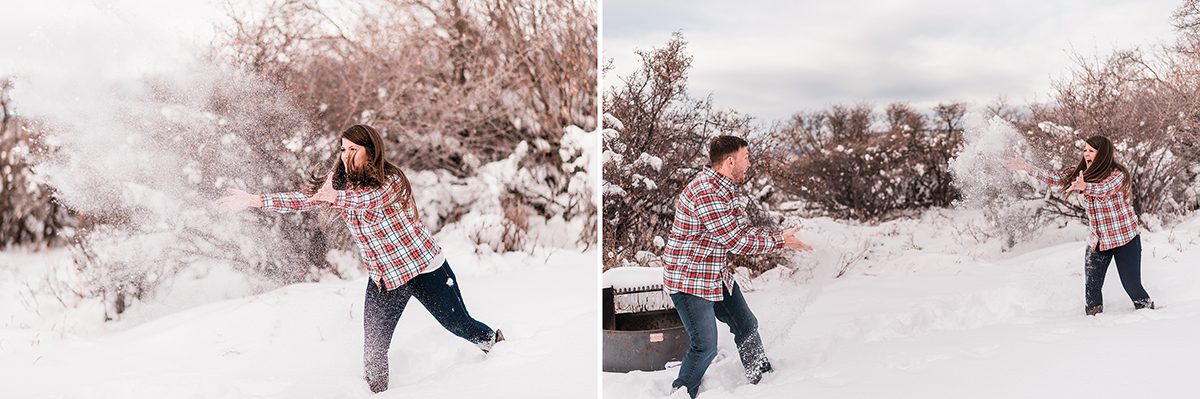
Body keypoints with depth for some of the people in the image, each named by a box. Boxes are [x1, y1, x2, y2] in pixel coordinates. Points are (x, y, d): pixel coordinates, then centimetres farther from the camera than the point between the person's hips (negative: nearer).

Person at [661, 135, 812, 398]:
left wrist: (779, 235, -3)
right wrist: (780, 240, -14)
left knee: (746, 326, 16)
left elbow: (741, 227, 10)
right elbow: (737, 242, -24)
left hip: (717, 275, 10)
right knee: (706, 346, -7)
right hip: (688, 280, -10)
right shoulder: (705, 192, -27)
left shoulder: (723, 188, 7)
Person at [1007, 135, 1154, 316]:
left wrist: (1084, 186, -57)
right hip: (1096, 240, 5)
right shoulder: (1081, 173, 1)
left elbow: (1105, 188, -36)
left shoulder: (1118, 174, -16)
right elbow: (1054, 178, 0)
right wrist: (1027, 168, -12)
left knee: (1132, 286, 1)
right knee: (1091, 289, 3)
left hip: (1125, 239, -5)